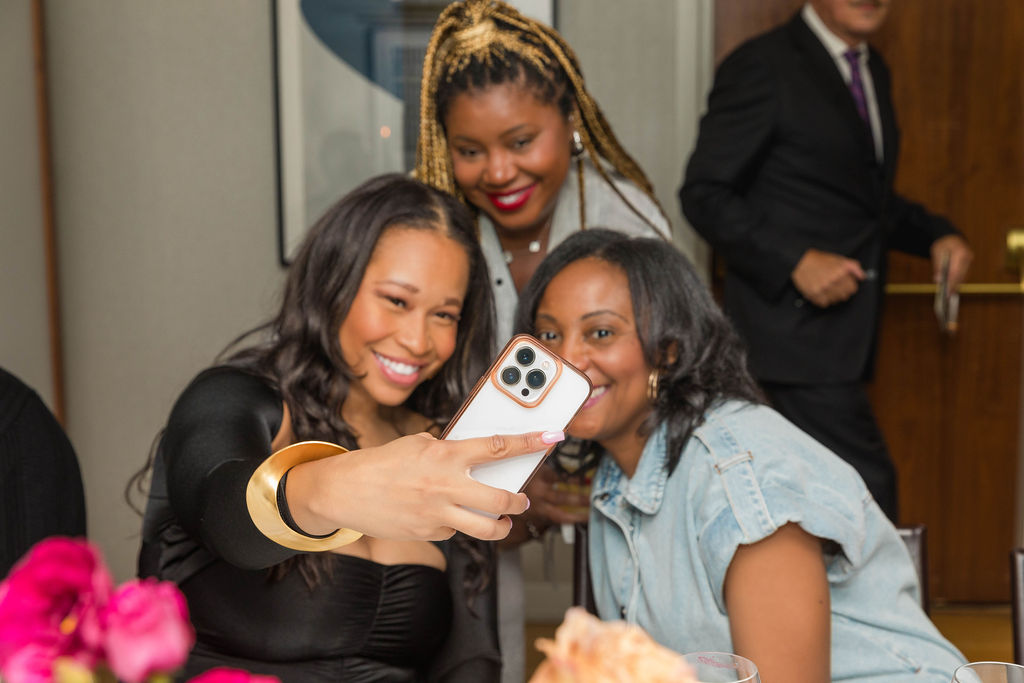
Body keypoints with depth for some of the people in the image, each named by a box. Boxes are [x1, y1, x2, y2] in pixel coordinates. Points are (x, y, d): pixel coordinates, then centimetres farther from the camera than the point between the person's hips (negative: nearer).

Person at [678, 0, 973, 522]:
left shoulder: (873, 72, 17)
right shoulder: (762, 66, -10)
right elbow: (704, 193, -13)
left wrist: (935, 235, 7)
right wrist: (796, 260, -22)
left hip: (847, 327, 8)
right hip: (796, 327, -8)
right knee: (867, 489, -10)